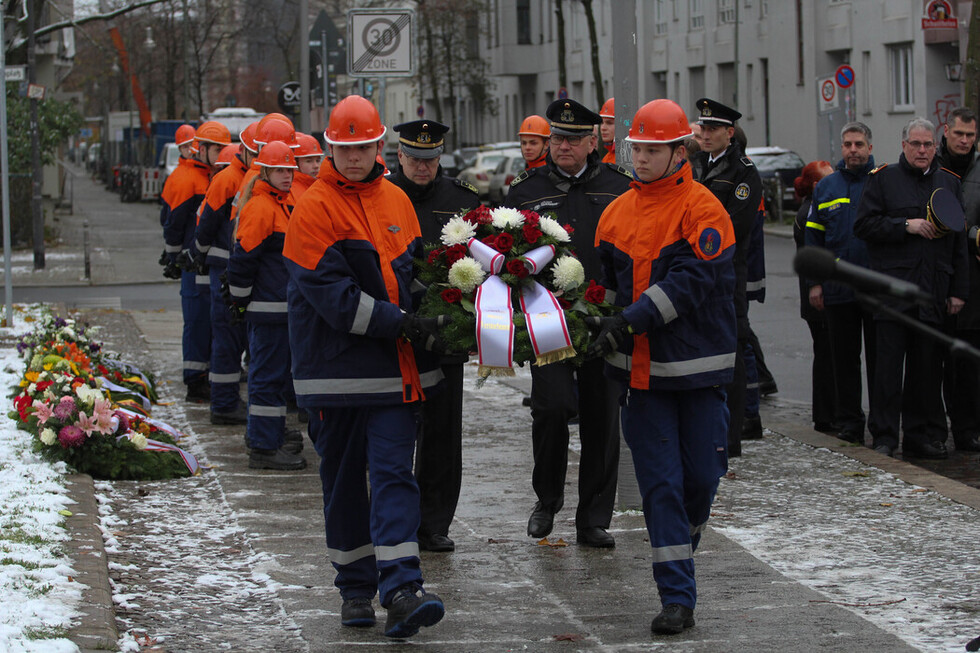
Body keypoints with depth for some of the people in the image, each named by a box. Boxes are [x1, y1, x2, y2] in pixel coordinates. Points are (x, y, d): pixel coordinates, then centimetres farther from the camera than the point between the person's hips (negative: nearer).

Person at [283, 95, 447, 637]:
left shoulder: (396, 201, 11)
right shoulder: (314, 209, -8)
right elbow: (332, 294, -16)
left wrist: (429, 322, 3)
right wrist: (402, 322, -19)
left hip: (396, 368, 4)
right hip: (336, 366, -4)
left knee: (394, 474, -6)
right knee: (344, 480, 7)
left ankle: (400, 591, -13)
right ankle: (355, 588, 19)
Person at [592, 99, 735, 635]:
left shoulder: (702, 209, -8)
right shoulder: (617, 213, 9)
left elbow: (689, 283, -18)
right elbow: (606, 281, 17)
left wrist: (630, 322, -25)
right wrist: (598, 323, -2)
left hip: (697, 367, -3)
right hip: (641, 369, 3)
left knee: (701, 474, 3)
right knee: (659, 483, -2)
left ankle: (683, 543, 35)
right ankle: (677, 598, -1)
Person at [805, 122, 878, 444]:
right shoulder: (826, 188, 10)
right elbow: (813, 237, 11)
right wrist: (814, 282, 4)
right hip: (838, 288, 3)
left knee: (879, 357, 1)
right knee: (844, 358, 7)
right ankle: (849, 421, 15)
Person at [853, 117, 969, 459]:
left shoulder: (949, 183, 14)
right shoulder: (883, 179, 4)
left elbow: (959, 241, 14)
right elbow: (864, 225, -3)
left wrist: (958, 290, 8)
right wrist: (907, 225, -13)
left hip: (933, 289, 3)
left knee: (928, 365, 5)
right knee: (889, 362, -4)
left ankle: (924, 435, 12)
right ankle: (884, 435, 1)